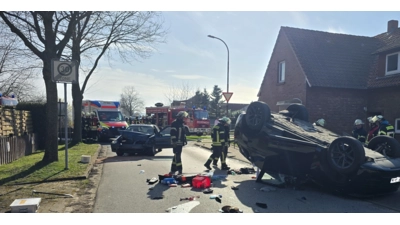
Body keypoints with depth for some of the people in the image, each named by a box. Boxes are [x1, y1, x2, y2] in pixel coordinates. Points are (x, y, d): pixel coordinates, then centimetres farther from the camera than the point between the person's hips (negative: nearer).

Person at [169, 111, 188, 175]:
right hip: (176, 143, -10)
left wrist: (185, 140, 21)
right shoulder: (174, 123, -12)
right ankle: (179, 170, -5)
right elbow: (172, 133, -18)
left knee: (176, 156, 14)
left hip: (180, 143, 10)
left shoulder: (182, 123, 17)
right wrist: (174, 141, -23)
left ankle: (173, 170, 23)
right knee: (177, 156, -8)